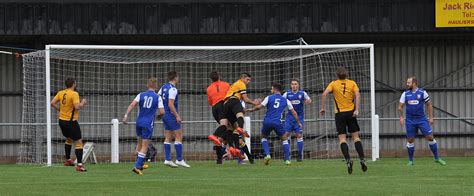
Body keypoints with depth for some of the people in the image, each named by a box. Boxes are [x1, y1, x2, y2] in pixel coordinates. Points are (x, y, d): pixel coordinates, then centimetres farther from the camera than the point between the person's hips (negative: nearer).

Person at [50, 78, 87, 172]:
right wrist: (83, 103, -6)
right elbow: (77, 107, -25)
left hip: (61, 120, 8)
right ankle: (79, 165, -13)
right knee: (78, 142, -5)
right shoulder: (74, 94, -17)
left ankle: (67, 160, 37)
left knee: (69, 139, 29)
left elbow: (52, 103, 3)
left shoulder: (61, 93, 3)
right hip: (71, 122, -8)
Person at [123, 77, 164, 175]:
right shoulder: (158, 98, -2)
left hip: (139, 122, 4)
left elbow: (132, 105, -10)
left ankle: (140, 164, 30)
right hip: (148, 123, -4)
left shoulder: (141, 95, 4)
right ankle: (137, 166, -14)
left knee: (139, 144, 22)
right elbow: (162, 112, -6)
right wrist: (158, 116, 16)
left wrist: (126, 116, -14)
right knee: (144, 147, -2)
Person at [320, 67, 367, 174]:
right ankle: (362, 159, 2)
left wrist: (322, 108, -3)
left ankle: (348, 160, -18)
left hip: (339, 113, -1)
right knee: (356, 137, 9)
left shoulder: (334, 84, 3)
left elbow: (324, 94, -10)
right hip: (351, 112, 1)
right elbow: (357, 95, -9)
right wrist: (357, 110, -13)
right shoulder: (352, 83, 5)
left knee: (342, 138, -1)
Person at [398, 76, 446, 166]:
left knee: (430, 137, -6)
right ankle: (410, 161, 14)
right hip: (410, 121, 2)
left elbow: (429, 105, 4)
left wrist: (430, 117, -1)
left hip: (421, 119, -2)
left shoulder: (422, 93, -2)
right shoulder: (405, 94, 3)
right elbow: (400, 106, 7)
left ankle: (437, 158, 5)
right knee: (410, 140, 2)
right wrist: (401, 117, -7)